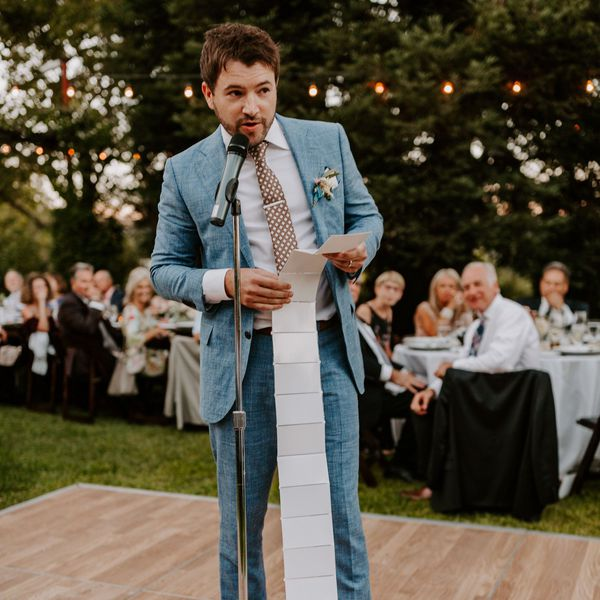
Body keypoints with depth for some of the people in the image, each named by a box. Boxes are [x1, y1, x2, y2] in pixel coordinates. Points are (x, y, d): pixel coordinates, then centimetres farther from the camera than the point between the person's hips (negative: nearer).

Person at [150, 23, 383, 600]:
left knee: (339, 509, 7)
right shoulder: (184, 171, 1)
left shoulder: (327, 139, 6)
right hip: (243, 357, -1)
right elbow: (165, 269, 5)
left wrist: (360, 249, -8)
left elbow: (366, 213, 15)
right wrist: (226, 283, -15)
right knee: (242, 515, 12)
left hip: (327, 345, 1)